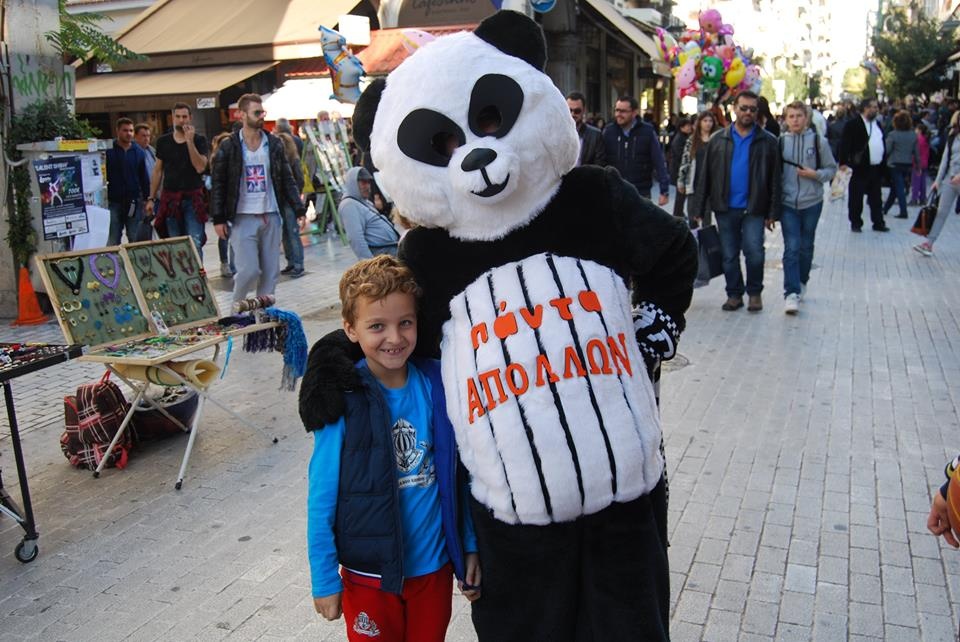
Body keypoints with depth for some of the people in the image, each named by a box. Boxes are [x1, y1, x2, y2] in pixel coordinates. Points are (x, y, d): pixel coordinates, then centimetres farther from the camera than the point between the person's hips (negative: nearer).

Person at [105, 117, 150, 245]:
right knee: (113, 241, 2)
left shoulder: (138, 152, 7)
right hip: (113, 202, -2)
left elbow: (144, 178, 9)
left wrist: (147, 199, 4)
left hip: (134, 202, 2)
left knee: (136, 240, 7)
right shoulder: (108, 151, -3)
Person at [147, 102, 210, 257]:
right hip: (170, 199, 3)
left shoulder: (199, 140, 2)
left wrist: (190, 141, -14)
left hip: (193, 198, -3)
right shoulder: (163, 141, 11)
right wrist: (151, 198, 10)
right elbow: (157, 171, 14)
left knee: (195, 243, -11)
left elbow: (200, 167, -12)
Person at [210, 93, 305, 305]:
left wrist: (299, 209, 1)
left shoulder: (274, 144, 8)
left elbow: (287, 179, 10)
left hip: (271, 217, 4)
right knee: (249, 270, -8)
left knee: (271, 271, 5)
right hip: (243, 218, -3)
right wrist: (218, 219, -6)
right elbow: (218, 185, 0)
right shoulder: (229, 147, -1)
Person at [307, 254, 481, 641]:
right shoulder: (342, 401, -17)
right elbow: (321, 497, -10)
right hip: (370, 574, -2)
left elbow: (458, 475, 1)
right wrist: (324, 580, -6)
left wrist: (470, 548, 3)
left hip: (435, 566, 3)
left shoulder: (436, 385, -9)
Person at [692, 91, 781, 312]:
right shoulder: (718, 140, 6)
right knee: (729, 255, 9)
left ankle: (754, 292, 12)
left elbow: (774, 179, 2)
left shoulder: (767, 142, 3)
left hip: (754, 208, -2)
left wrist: (772, 212, -3)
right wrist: (699, 209, 0)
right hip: (725, 208, 2)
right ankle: (734, 294, 23)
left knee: (754, 252, -9)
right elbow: (705, 176, 4)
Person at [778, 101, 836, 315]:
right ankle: (791, 293, -10)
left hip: (811, 202, 1)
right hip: (788, 203, -1)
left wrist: (815, 174, -15)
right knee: (791, 248, -8)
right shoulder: (781, 141, 1)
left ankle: (801, 283, 32)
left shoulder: (818, 141, -1)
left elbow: (831, 169, 4)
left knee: (806, 247, 13)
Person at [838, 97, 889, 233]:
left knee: (876, 198, 11)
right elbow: (845, 144, -12)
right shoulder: (853, 124, -8)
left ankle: (878, 223, 18)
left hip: (876, 168, 7)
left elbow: (882, 144, 17)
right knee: (856, 198, 3)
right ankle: (856, 223, 13)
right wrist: (843, 163, -19)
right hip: (860, 168, -6)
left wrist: (883, 165, 12)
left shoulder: (877, 124, 14)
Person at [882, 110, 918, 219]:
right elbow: (916, 151, 6)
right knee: (895, 188, 14)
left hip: (895, 164, -4)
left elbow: (887, 150, -11)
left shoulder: (893, 134, -11)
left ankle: (903, 212, -7)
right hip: (908, 164, 4)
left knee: (899, 188, -2)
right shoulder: (913, 135, 2)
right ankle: (885, 208, 25)